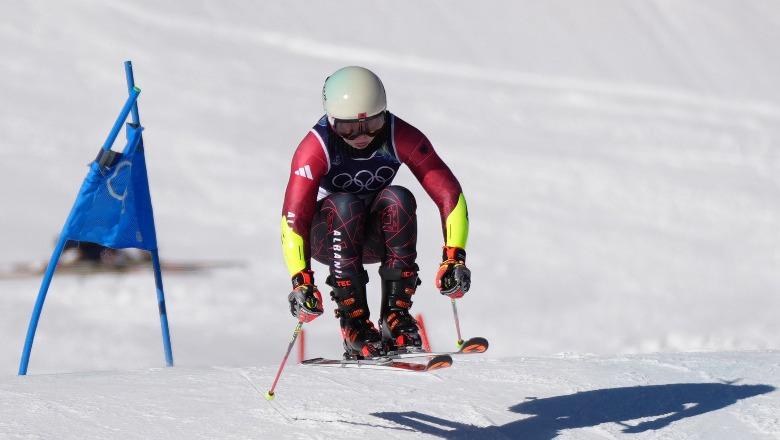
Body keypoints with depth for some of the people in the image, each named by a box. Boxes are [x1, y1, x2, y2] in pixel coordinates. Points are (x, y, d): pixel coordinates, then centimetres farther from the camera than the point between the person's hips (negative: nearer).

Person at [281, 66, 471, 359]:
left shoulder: (400, 137, -20)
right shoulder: (316, 148, -26)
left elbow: (448, 193, -21)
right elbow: (293, 216, -33)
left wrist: (454, 258, -32)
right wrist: (301, 281, -45)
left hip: (375, 235, 2)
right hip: (326, 239, -2)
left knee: (399, 199, -30)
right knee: (345, 205, -34)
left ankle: (396, 315, -26)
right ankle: (353, 322, -30)